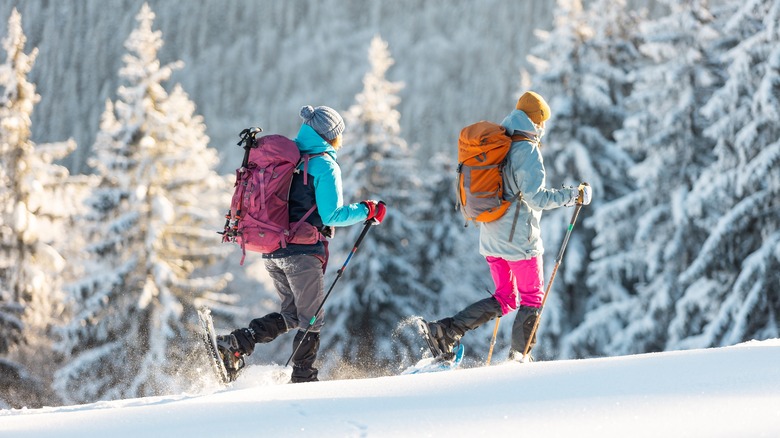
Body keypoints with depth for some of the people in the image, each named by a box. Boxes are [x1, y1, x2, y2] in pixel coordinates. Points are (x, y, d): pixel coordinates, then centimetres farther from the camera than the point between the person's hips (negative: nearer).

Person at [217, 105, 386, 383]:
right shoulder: (324, 165, -9)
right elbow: (331, 215, -14)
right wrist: (366, 211, -3)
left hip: (272, 252, 7)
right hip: (303, 252, -7)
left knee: (291, 315, 18)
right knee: (311, 319, 7)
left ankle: (236, 342, 2)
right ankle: (302, 378, 10)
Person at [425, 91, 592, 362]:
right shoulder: (527, 150, -15)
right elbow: (536, 197, -21)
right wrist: (573, 195, -13)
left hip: (490, 237, 8)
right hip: (519, 237, -8)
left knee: (505, 300, 16)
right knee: (532, 298, 8)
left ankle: (448, 329, 2)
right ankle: (518, 358, 8)